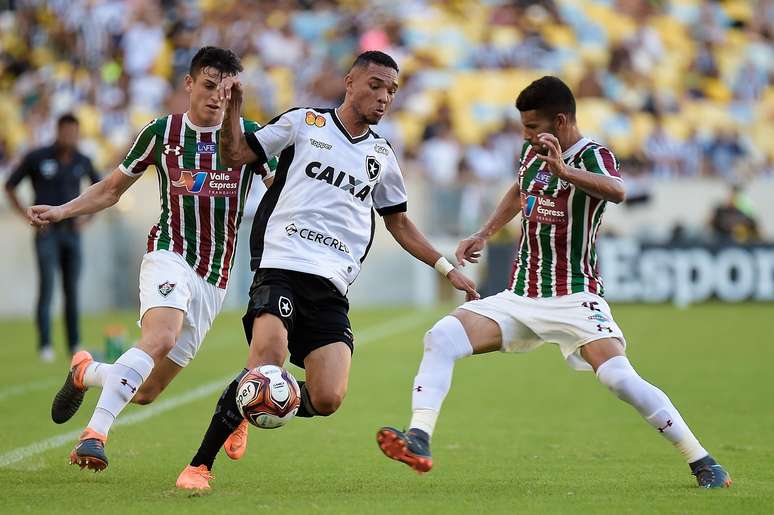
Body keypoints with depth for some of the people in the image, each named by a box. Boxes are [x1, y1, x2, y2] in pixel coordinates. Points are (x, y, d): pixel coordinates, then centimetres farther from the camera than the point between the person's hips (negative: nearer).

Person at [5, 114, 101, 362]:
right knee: (47, 286, -14)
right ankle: (45, 345, -13)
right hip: (46, 233, -3)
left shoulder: (82, 162, 2)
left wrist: (87, 217, 5)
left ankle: (74, 344, 13)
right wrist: (29, 218, -8)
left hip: (72, 232, 3)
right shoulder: (36, 157, -9)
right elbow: (9, 187, 0)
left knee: (72, 290, 5)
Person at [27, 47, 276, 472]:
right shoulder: (161, 132, 4)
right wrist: (61, 211, 2)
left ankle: (85, 372, 35)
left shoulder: (249, 135, 4)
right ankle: (94, 434, -38)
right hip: (169, 255, -3)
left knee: (146, 392, 4)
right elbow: (111, 189, 15)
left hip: (214, 280, 3)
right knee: (161, 337, -36)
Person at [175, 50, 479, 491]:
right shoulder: (304, 122, 9)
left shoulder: (381, 156, 21)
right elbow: (236, 154, 12)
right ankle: (200, 465, -18)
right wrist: (233, 110, -6)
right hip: (282, 266, -4)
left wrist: (448, 269, 25)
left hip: (332, 288, 4)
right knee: (268, 362, -30)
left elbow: (399, 223, 31)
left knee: (328, 399, -14)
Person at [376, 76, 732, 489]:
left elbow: (617, 191, -39)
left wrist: (563, 170, -54)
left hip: (574, 299, -6)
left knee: (619, 377, -25)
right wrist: (484, 234, 29)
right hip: (519, 298, 6)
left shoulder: (593, 157, -13)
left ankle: (701, 461, -12)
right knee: (441, 338, -15)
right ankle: (418, 441, -23)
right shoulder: (532, 151, 9)